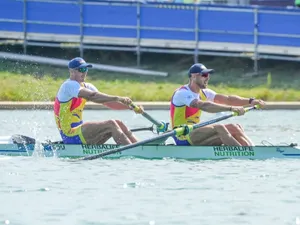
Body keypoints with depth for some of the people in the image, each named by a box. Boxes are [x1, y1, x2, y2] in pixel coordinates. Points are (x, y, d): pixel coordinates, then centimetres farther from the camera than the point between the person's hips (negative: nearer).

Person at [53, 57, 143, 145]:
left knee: (118, 124, -2)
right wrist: (118, 98, -34)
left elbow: (107, 102, 7)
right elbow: (92, 96, -30)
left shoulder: (87, 87, 16)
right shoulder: (69, 85, -13)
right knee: (110, 124, -20)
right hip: (70, 135, -9)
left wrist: (132, 107, -8)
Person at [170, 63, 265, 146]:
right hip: (184, 139, -9)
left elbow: (227, 99, 6)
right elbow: (203, 106, -30)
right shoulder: (182, 93, -14)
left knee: (235, 127, -5)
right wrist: (231, 108, -38)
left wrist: (250, 101, -9)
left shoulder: (203, 93, 14)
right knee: (218, 128, -30)